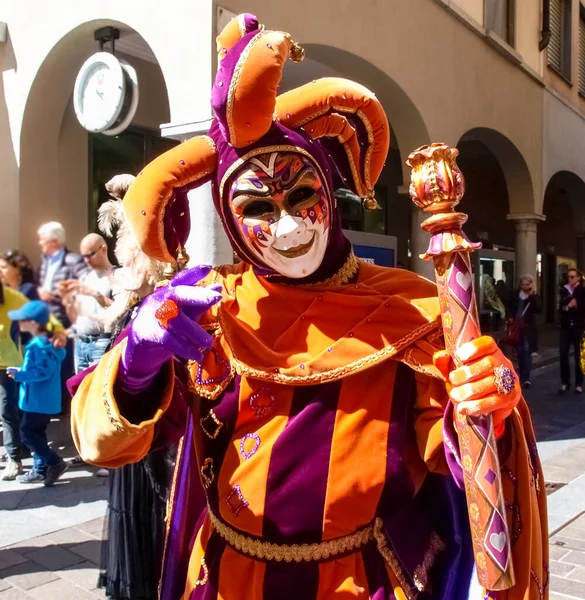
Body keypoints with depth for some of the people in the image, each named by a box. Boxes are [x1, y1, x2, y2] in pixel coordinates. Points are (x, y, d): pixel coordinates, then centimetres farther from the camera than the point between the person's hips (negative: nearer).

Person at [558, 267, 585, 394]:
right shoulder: (564, 291, 7)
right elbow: (560, 308, 1)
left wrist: (568, 308, -14)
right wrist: (569, 306, -16)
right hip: (566, 327, 3)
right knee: (563, 355, -2)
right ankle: (565, 382, 10)